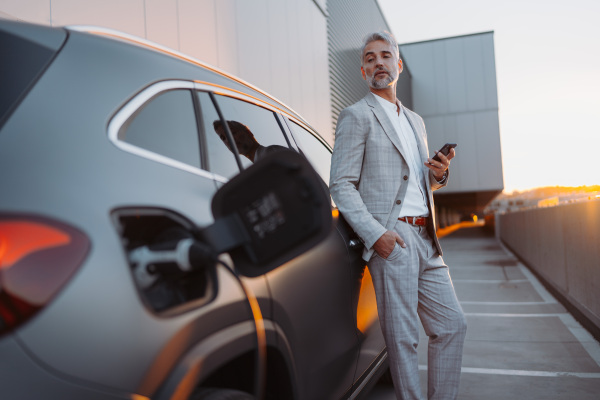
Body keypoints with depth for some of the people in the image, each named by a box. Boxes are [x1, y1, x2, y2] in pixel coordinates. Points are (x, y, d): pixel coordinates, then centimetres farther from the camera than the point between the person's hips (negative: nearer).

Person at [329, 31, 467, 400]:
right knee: (403, 337, 0)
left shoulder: (416, 121, 22)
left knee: (453, 324, 12)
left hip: (426, 238, 8)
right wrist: (376, 234, -20)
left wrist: (439, 174, 5)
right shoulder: (357, 116, -1)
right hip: (392, 238, -7)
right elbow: (341, 185, -9)